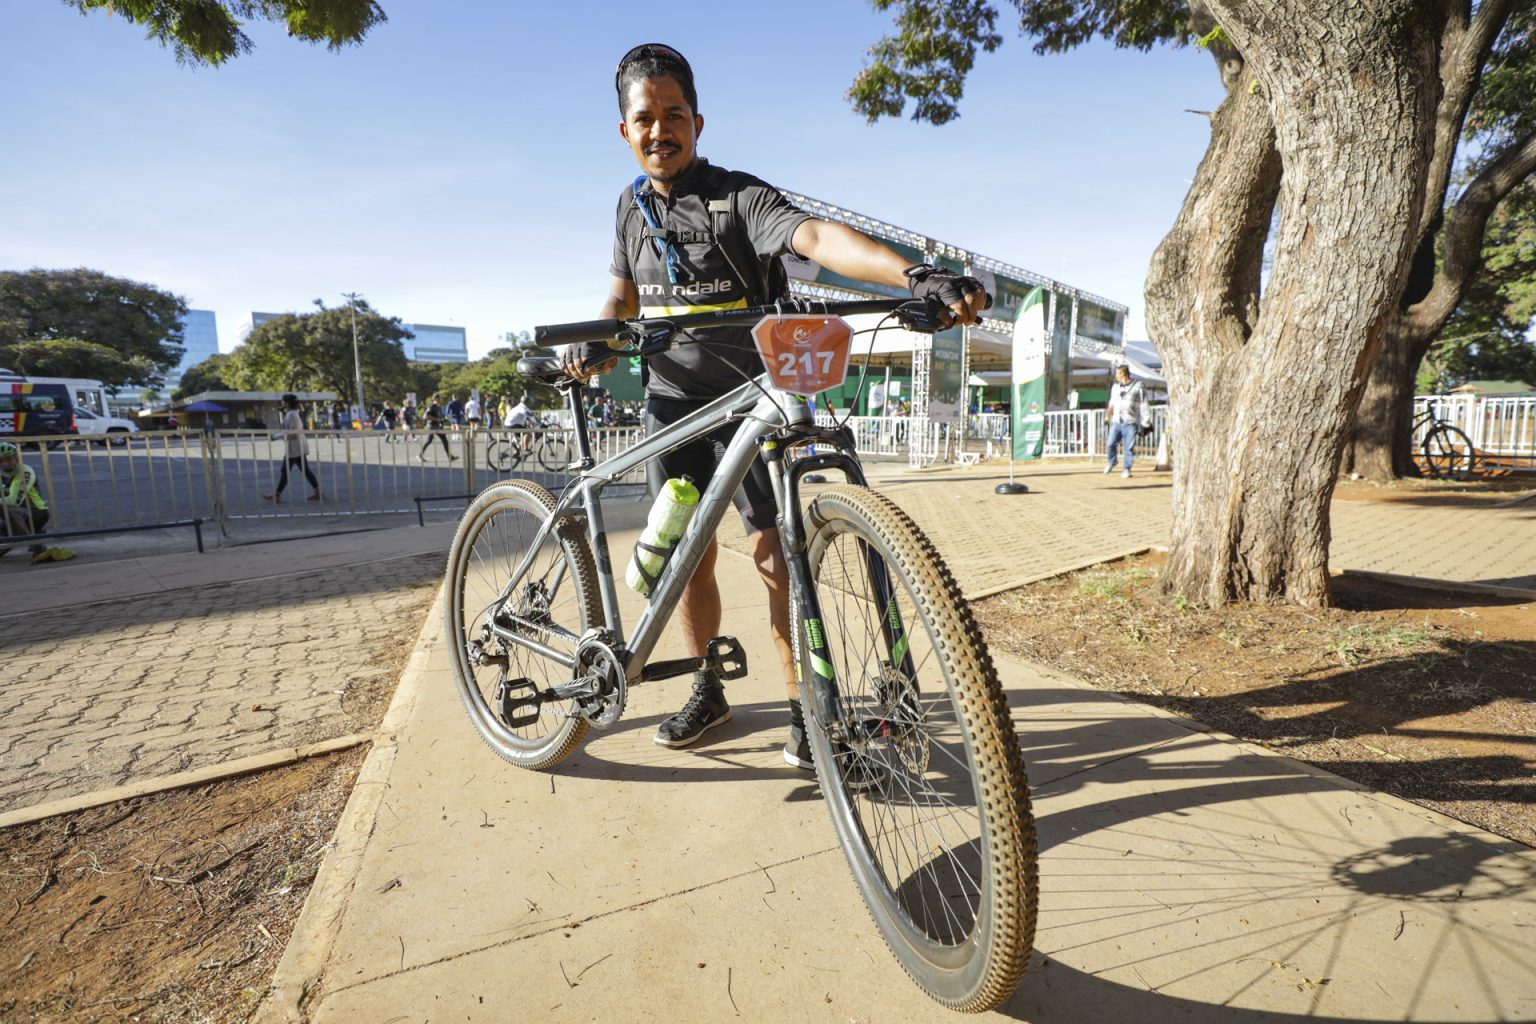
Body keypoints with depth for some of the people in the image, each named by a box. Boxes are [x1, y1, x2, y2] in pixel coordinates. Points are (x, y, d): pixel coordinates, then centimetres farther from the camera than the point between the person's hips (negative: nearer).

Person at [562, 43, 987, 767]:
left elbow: (815, 236, -26)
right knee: (688, 553, 7)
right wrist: (596, 342, -5)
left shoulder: (738, 196, -9)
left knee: (775, 552, -8)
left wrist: (917, 276, -43)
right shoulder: (633, 204, 10)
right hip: (672, 403, 5)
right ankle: (708, 692, 24)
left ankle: (804, 705, 7)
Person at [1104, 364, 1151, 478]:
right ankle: (1111, 462, 21)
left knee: (1129, 447, -4)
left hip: (1130, 423, -4)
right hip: (1116, 422, 4)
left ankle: (1127, 469, 5)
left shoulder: (1138, 387, -2)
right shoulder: (1115, 387, 13)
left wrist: (1146, 423, -4)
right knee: (1111, 443, -4)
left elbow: (1144, 406, -2)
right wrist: (1107, 416, 18)